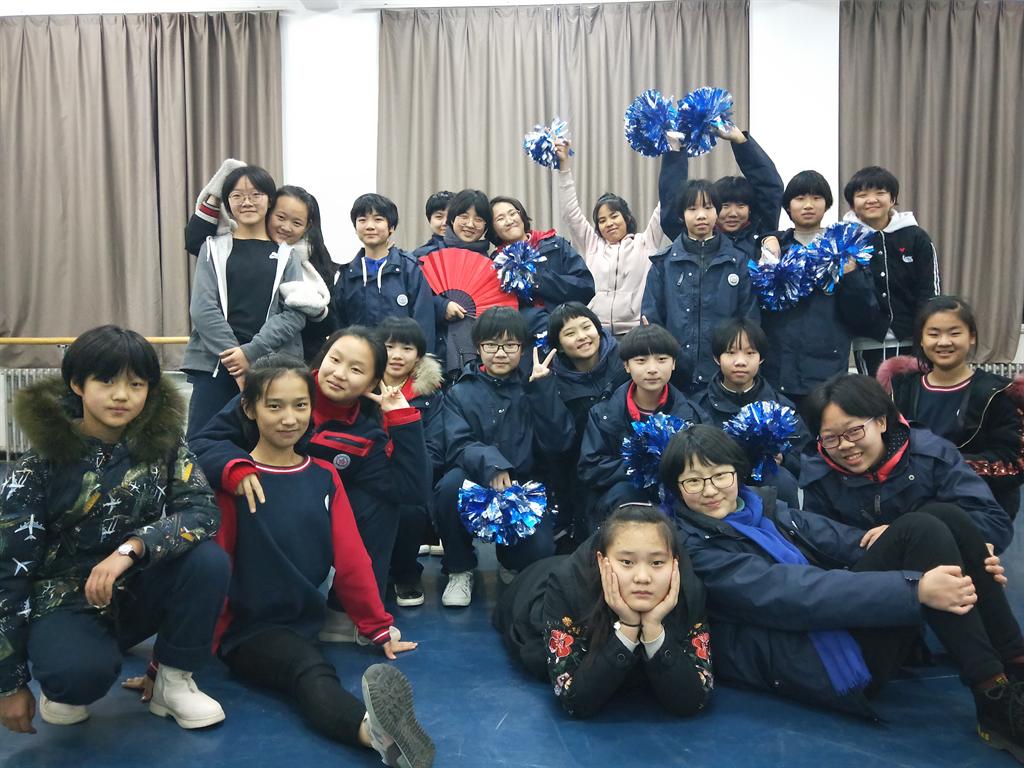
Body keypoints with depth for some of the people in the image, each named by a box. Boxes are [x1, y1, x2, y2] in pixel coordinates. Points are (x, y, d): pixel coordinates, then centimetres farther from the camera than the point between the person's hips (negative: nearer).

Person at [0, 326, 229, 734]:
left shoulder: (163, 444, -7)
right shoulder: (40, 466, -13)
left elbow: (204, 511, -20)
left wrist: (131, 548, -35)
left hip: (139, 591, 3)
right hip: (66, 600, -3)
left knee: (208, 561, -27)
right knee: (82, 671, -35)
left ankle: (174, 682, -5)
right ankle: (66, 682, 4)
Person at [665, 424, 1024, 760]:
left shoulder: (763, 507, 17)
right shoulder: (692, 548, -8)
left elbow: (839, 540, 9)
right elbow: (788, 594, -20)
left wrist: (963, 556, -2)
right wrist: (915, 589, -28)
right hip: (820, 663, -8)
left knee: (947, 517, -6)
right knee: (920, 529, -20)